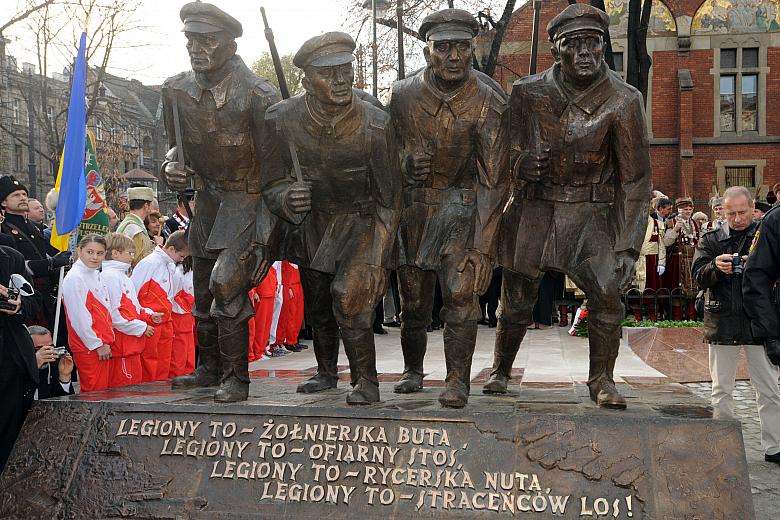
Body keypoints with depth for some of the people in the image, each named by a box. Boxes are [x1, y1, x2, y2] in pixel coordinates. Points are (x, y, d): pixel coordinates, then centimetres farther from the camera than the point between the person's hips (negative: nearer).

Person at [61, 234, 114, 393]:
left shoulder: (96, 275, 14)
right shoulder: (74, 278, -14)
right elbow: (79, 318, -18)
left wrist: (106, 342, 16)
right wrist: (97, 344, -15)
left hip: (103, 345, 9)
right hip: (89, 348, -9)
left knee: (104, 390, 12)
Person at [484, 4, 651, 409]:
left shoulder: (623, 101, -9)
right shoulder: (528, 93, -4)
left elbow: (634, 178, -8)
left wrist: (627, 247, -13)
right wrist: (519, 166, -18)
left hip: (591, 213, -1)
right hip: (533, 209, 1)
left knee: (607, 293, -18)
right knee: (516, 303, 8)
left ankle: (602, 381, 1)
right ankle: (500, 371, 31)